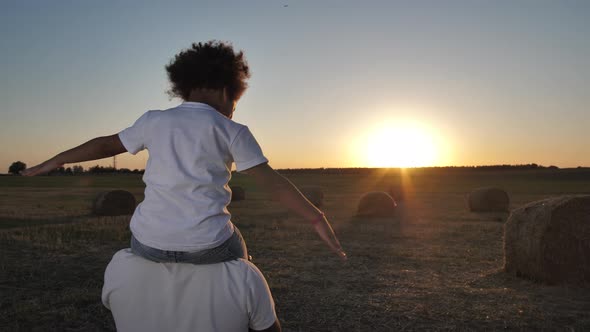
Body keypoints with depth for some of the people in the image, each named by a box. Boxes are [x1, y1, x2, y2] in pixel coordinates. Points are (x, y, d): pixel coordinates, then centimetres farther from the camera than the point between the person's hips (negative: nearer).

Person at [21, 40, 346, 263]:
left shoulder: (154, 120, 10)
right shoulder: (231, 131, 2)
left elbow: (105, 144, 20)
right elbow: (272, 181, -2)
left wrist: (55, 161, 35)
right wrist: (317, 218, 2)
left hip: (149, 243, 3)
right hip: (206, 246, -2)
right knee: (235, 252, 31)